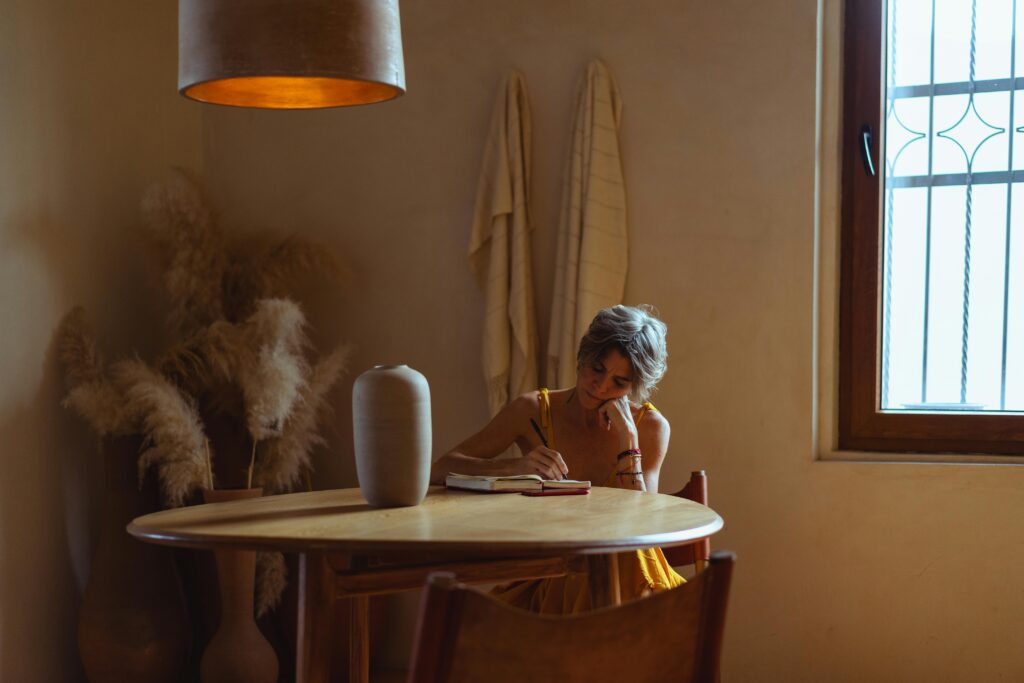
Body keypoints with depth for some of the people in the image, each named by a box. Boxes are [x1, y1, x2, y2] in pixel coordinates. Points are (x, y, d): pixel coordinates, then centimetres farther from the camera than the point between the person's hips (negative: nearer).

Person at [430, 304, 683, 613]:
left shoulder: (650, 426, 0)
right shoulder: (533, 410, -1)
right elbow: (439, 470, -10)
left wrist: (627, 436, -14)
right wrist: (514, 466, -27)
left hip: (622, 579, 0)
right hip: (546, 577, 1)